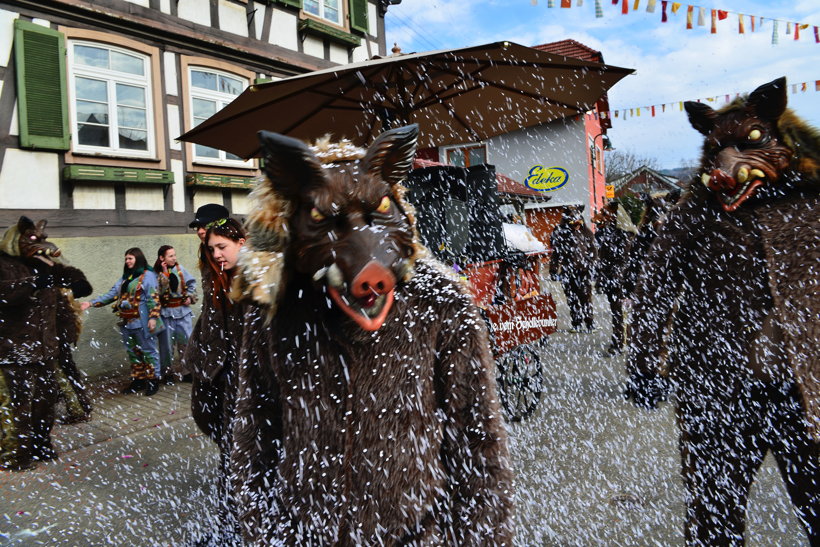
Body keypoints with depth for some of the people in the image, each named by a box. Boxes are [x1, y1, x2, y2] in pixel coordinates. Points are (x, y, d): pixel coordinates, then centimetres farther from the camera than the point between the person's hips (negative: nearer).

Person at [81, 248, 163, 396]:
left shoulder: (147, 276, -7)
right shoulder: (125, 277, 17)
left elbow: (153, 298, -14)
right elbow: (112, 294, 13)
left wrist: (153, 317, -21)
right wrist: (91, 303, 4)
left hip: (141, 322, -8)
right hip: (127, 322, 8)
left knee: (148, 350, 1)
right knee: (132, 351, 14)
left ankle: (152, 380, 9)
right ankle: (138, 380, 25)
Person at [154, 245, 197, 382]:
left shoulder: (179, 268, 2)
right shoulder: (157, 273, -5)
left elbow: (191, 283, 11)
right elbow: (160, 290, -18)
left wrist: (190, 296, -2)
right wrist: (165, 273, -19)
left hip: (183, 310, 2)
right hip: (167, 312, -2)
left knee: (187, 339, 2)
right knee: (166, 342, 5)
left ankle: (188, 369, 12)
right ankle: (166, 371, 19)